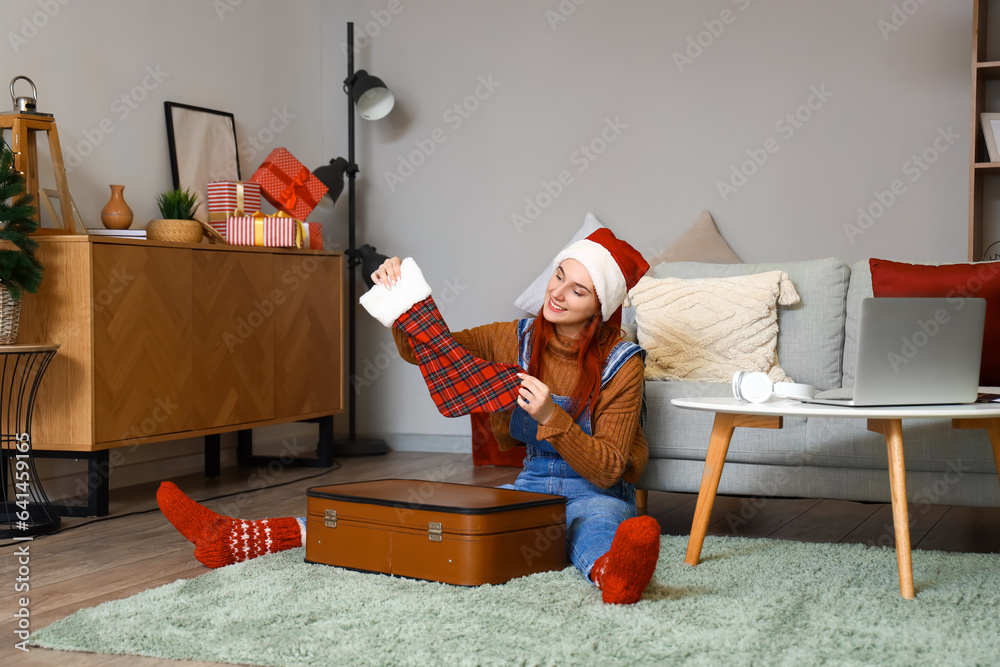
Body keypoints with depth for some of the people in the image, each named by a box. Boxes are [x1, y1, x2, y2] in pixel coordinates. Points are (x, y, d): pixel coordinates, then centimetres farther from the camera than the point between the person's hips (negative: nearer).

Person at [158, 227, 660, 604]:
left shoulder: (621, 365, -10)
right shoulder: (518, 339, 5)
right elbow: (426, 353, 9)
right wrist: (402, 301, -10)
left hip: (594, 498, -4)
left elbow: (607, 471, -15)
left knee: (598, 524, -41)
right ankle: (234, 540, -22)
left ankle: (610, 571, -81)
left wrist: (551, 417, -29)